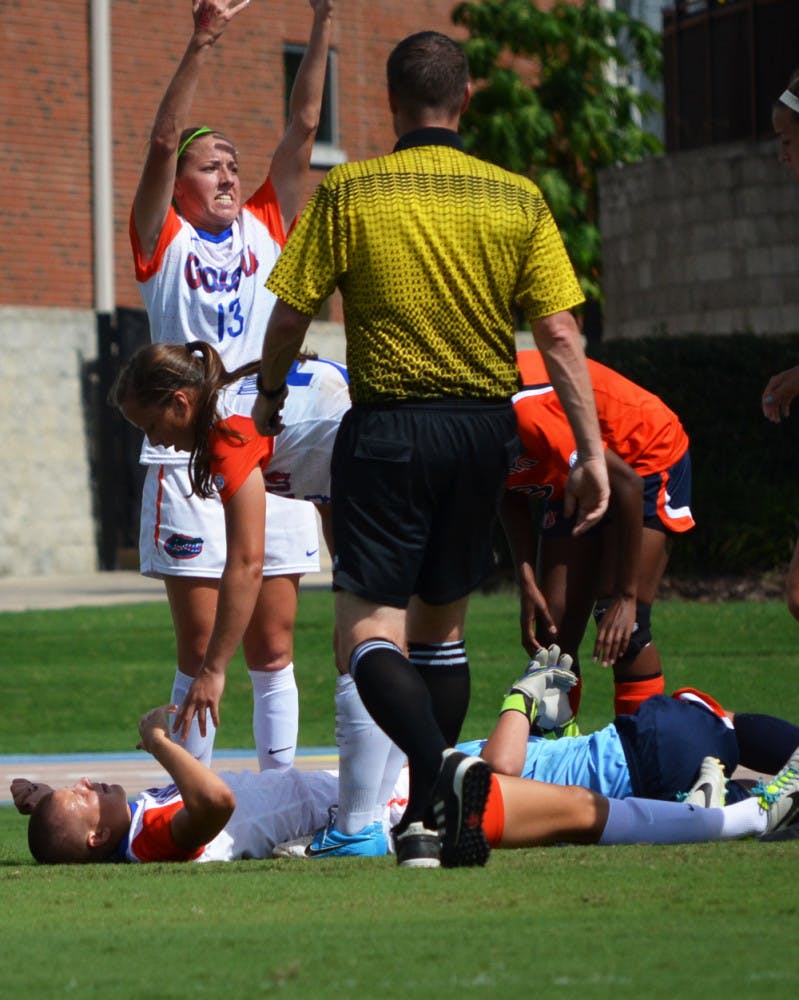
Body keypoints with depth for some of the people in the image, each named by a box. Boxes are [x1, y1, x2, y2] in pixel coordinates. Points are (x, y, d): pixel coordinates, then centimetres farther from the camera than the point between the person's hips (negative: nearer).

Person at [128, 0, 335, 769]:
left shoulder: (265, 228, 13)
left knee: (272, 648, 5)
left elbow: (302, 129, 7)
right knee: (201, 651, -2)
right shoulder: (164, 240, 4)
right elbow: (163, 141, -9)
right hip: (188, 458, -3)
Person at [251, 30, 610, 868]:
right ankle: (429, 816, 20)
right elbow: (560, 336, -2)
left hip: (387, 429, -4)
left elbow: (290, 315, 0)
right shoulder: (518, 200, 1)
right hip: (484, 427, 4)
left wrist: (268, 399, 18)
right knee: (440, 624, 18)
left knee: (368, 629, -5)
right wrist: (590, 452, 2)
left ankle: (443, 772, -30)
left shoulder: (347, 195, -5)